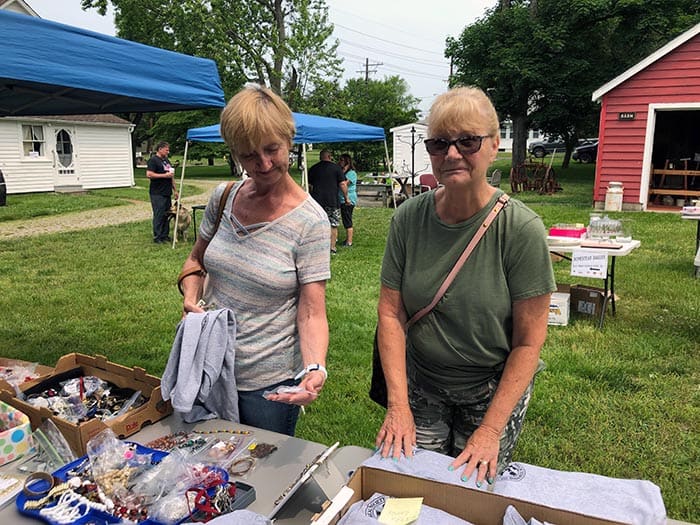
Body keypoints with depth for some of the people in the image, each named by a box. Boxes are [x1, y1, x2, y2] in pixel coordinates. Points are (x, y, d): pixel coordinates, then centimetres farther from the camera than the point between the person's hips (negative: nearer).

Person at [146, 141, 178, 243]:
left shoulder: (166, 160, 19)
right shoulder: (153, 160, -8)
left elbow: (171, 177, 25)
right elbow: (149, 175, -19)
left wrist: (175, 190, 21)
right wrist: (164, 175, -17)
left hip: (167, 193, 8)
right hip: (157, 194, -8)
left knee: (166, 215, 10)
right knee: (159, 215, -5)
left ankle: (165, 235, 18)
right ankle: (157, 237, 0)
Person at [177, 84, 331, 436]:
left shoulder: (309, 221, -18)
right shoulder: (223, 198, -4)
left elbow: (311, 312, -18)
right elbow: (196, 260, 11)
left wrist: (315, 368, -35)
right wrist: (191, 299, -8)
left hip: (269, 381, -4)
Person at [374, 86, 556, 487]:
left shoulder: (522, 229, -20)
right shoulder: (408, 218, -12)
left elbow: (528, 343, -16)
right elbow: (391, 312, -9)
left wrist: (491, 430, -18)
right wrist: (398, 403, -13)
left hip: (494, 390, -2)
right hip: (419, 385, 3)